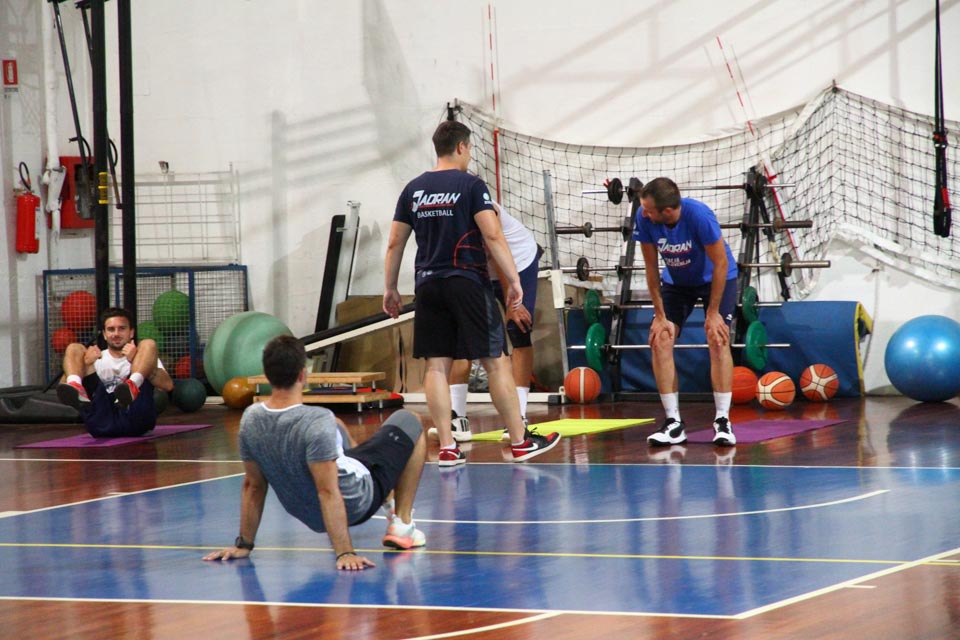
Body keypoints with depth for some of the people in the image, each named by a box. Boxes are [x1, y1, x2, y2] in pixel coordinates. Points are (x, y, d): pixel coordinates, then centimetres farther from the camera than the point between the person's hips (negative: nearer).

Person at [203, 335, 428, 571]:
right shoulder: (317, 421, -34)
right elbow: (328, 493, -35)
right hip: (355, 504, -6)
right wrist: (345, 553, -33)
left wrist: (244, 545, 4)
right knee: (408, 422, 10)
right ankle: (402, 523, 12)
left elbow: (253, 486, -5)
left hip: (307, 513, 6)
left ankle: (388, 499, 49)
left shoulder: (250, 419, -14)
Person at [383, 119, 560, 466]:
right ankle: (520, 442, 6)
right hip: (467, 282, -5)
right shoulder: (471, 185, -5)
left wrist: (390, 288, 20)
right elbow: (492, 235, -13)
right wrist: (513, 280, -10)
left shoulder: (413, 189, 10)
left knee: (437, 366, 4)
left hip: (428, 286, 5)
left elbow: (395, 243, 11)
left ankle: (446, 447, 1)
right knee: (496, 361, 2)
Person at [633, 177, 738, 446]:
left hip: (716, 279, -4)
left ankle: (722, 421, -13)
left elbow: (720, 264, -24)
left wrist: (713, 312, -21)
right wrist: (660, 316, -12)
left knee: (718, 341, -18)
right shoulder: (644, 218, -24)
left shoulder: (699, 215, -35)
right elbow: (651, 267, -12)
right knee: (660, 341, -10)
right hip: (677, 281, 4)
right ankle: (673, 424, -5)